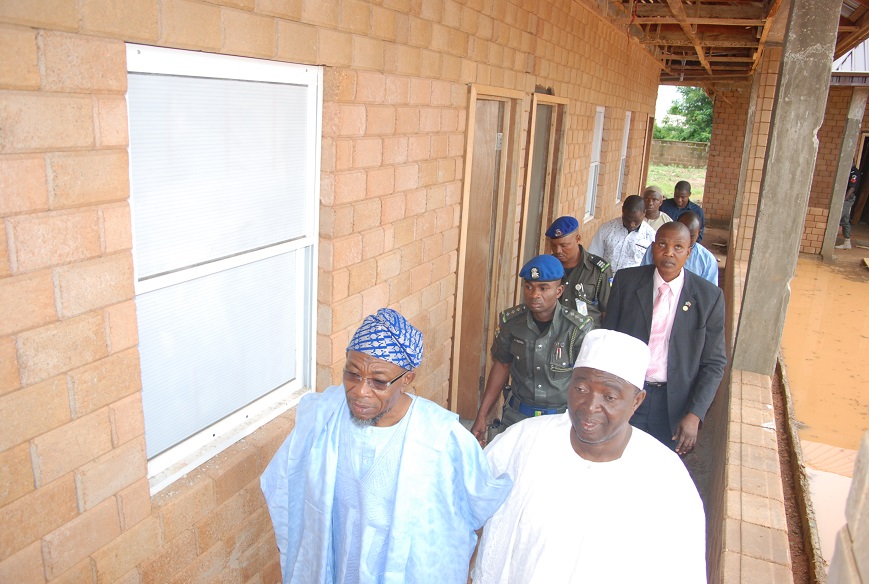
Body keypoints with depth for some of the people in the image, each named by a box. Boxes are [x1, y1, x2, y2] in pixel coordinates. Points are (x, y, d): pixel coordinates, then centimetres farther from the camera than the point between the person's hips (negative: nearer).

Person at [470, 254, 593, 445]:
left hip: (561, 419, -2)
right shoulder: (510, 321, -10)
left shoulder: (579, 329, -19)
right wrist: (481, 416, 5)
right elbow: (501, 366, 3)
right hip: (516, 415, 2)